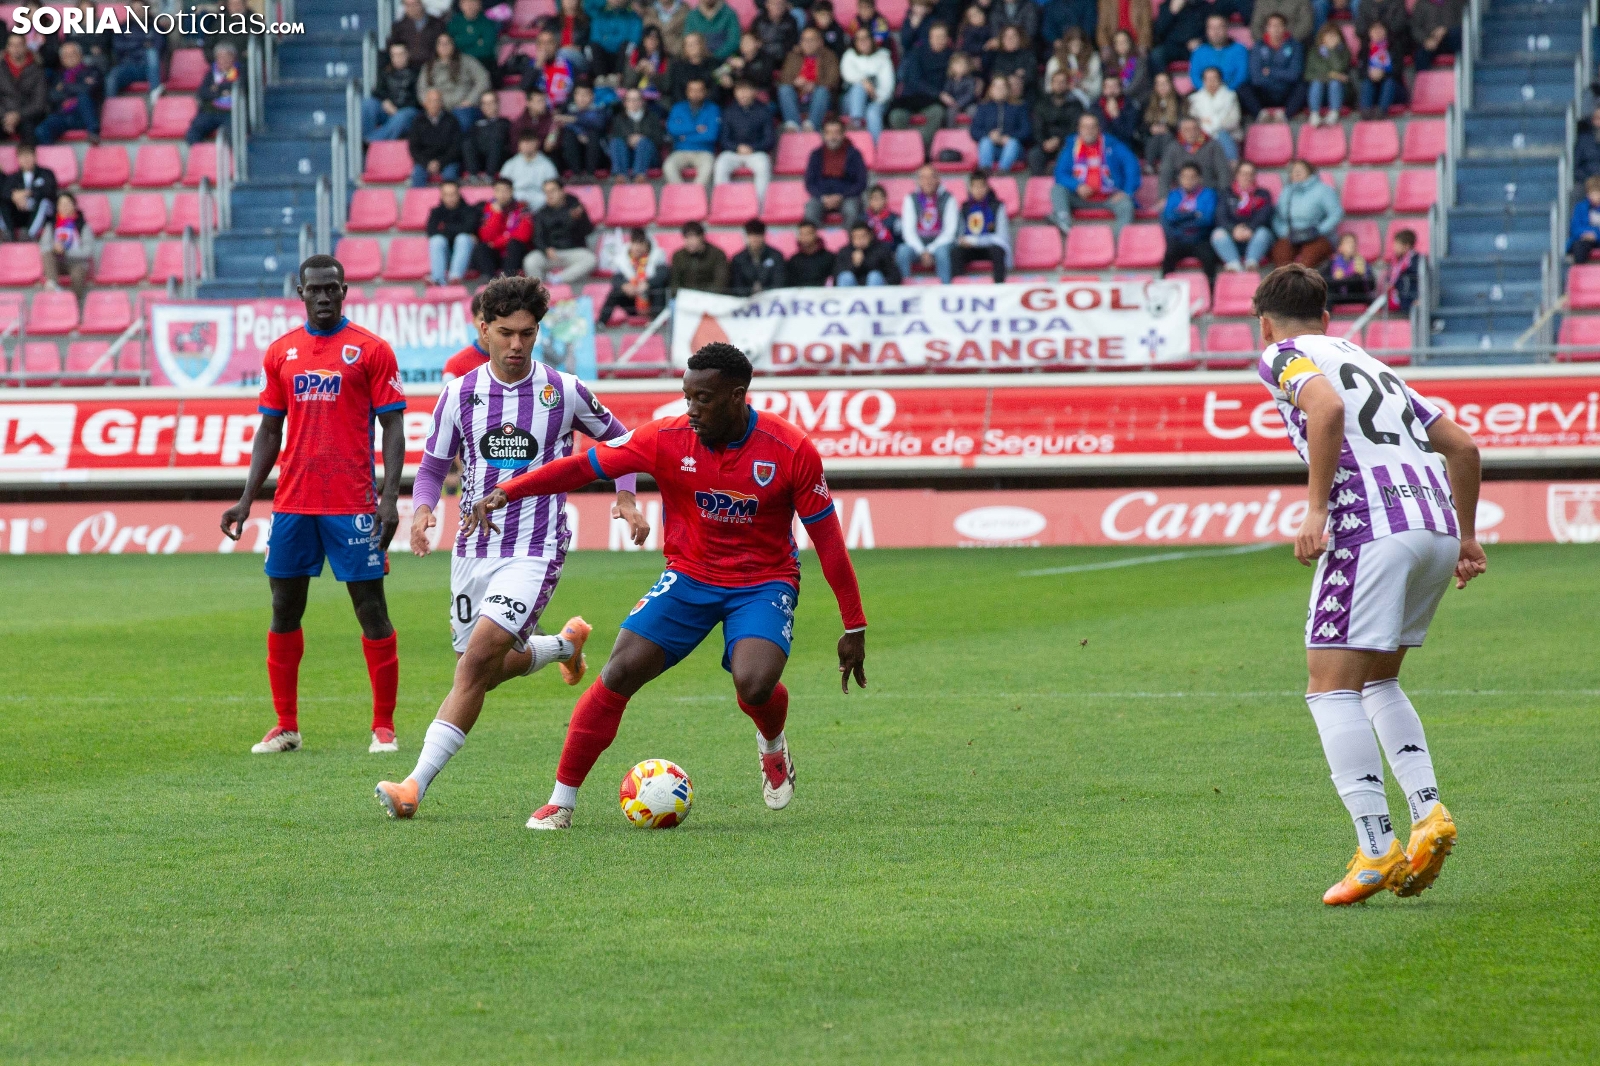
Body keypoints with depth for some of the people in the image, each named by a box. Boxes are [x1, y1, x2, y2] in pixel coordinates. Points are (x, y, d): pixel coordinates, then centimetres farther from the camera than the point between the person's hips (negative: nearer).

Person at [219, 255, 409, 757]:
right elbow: (268, 432, 16)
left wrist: (390, 498, -13)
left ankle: (384, 726, 3)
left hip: (352, 503, -4)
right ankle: (285, 726, 14)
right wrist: (246, 499, 8)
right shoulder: (280, 352, 11)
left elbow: (393, 427, -3)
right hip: (292, 503, 4)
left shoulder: (370, 349, -1)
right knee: (284, 611, 6)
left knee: (371, 610, -3)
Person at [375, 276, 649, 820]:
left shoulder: (564, 391, -3)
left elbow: (616, 437, 14)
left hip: (535, 550, -4)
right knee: (494, 667, 14)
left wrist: (626, 497, 0)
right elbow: (433, 465, 11)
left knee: (479, 659, -19)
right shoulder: (459, 394, 1)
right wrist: (422, 510, -9)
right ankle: (566, 642, 48)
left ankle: (417, 784, -21)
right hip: (474, 547, 4)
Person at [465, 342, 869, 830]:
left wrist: (854, 627, -6)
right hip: (689, 578, 2)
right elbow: (583, 465, -9)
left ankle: (773, 745, 10)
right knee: (619, 674, -13)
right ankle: (561, 800, 0)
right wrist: (504, 493, -21)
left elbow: (827, 538, -9)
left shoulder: (792, 450, -16)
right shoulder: (666, 439, -12)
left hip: (765, 583, -2)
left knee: (754, 684, -28)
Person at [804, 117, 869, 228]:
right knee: (810, 211, -32)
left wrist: (840, 197, -12)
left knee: (851, 210, -36)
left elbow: (861, 183, 1)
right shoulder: (816, 154, 8)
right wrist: (823, 198, -11)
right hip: (822, 197, 1)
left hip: (847, 196, -1)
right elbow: (809, 183, 9)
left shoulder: (853, 154, 2)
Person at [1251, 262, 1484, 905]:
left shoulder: (1284, 356, 9)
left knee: (1332, 687, -4)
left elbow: (1326, 406, -15)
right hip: (1437, 526, 7)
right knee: (1377, 682, 22)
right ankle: (1429, 814, 4)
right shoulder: (1370, 364, 30)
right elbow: (1462, 447, 28)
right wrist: (1466, 537, 34)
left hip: (1372, 524, -7)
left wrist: (1316, 507, -15)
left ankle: (1376, 848, -15)